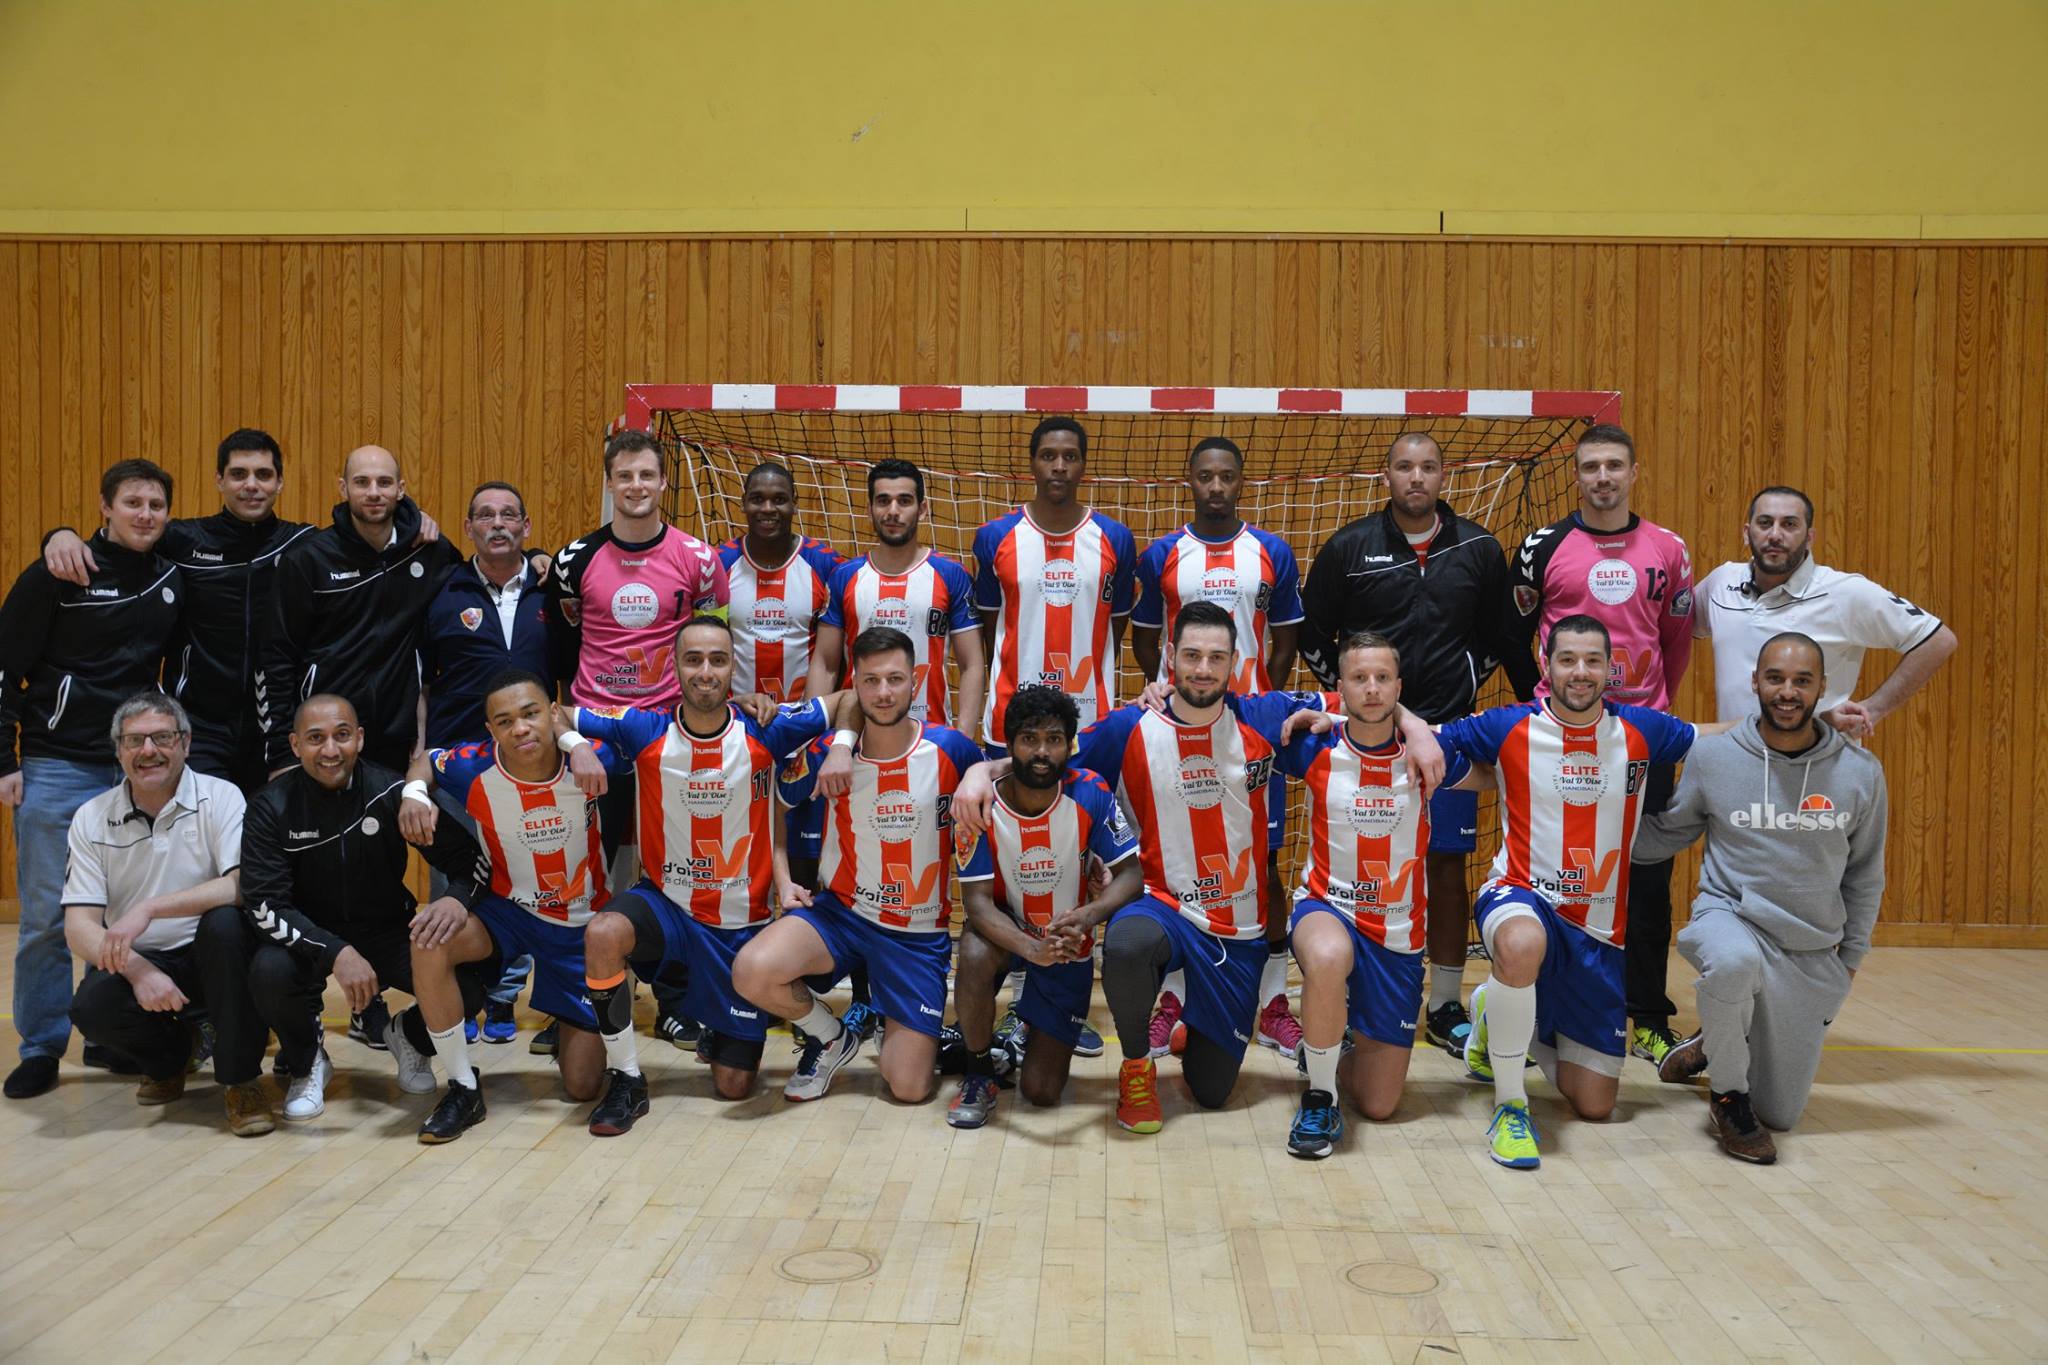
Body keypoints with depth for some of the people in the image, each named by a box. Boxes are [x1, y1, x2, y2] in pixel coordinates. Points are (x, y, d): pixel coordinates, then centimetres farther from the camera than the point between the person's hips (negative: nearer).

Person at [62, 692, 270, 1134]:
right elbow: (79, 926, -6)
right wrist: (137, 969, -24)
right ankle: (171, 1052, 10)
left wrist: (149, 908, -32)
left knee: (225, 921, -34)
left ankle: (241, 1079, -18)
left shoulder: (220, 797, -9)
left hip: (209, 955, -2)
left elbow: (243, 884, -24)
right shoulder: (91, 818, -1)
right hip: (134, 961, 2)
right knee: (91, 1008, -29)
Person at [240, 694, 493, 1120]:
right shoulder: (272, 806, -11)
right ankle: (305, 1063, 1)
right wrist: (335, 953, -33)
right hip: (309, 939, 0)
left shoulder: (392, 792, -12)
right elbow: (262, 903, -18)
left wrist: (456, 897, -32)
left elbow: (470, 858, -7)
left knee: (468, 984, -24)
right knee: (271, 971, -33)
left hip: (389, 931, 0)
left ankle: (406, 1036, 14)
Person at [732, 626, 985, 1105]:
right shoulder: (826, 754, -9)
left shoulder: (949, 750, -12)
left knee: (909, 1088, -6)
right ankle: (830, 1038, 3)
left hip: (920, 931, -1)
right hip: (840, 910, 1)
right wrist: (783, 881, 0)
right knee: (751, 971, -30)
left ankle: (914, 1031, 32)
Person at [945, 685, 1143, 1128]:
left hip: (1069, 944, 1)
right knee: (974, 954, -39)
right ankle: (978, 1073, -12)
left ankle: (1031, 1027, 35)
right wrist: (1031, 948, -45)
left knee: (1041, 1091, -3)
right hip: (1006, 931, -1)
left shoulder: (1090, 795, -20)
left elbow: (1130, 875, -18)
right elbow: (977, 900, -26)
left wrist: (1086, 916, -40)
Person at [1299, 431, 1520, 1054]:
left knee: (1447, 864, 5)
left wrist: (1468, 682, 7)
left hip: (1447, 730, 1)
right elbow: (1312, 633, 7)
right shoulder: (1349, 547, 0)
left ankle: (1445, 1006, 17)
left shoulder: (1479, 548, 4)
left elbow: (1504, 633, 16)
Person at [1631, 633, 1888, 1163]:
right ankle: (1729, 1095, -14)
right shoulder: (1712, 755, -8)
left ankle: (1714, 1045, 39)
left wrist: (1850, 959, 11)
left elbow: (1864, 874, 9)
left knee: (1780, 1114, 7)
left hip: (1812, 956, 3)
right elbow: (1665, 834, 8)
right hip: (1730, 918, -2)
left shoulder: (1860, 771, -4)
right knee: (1733, 961, -42)